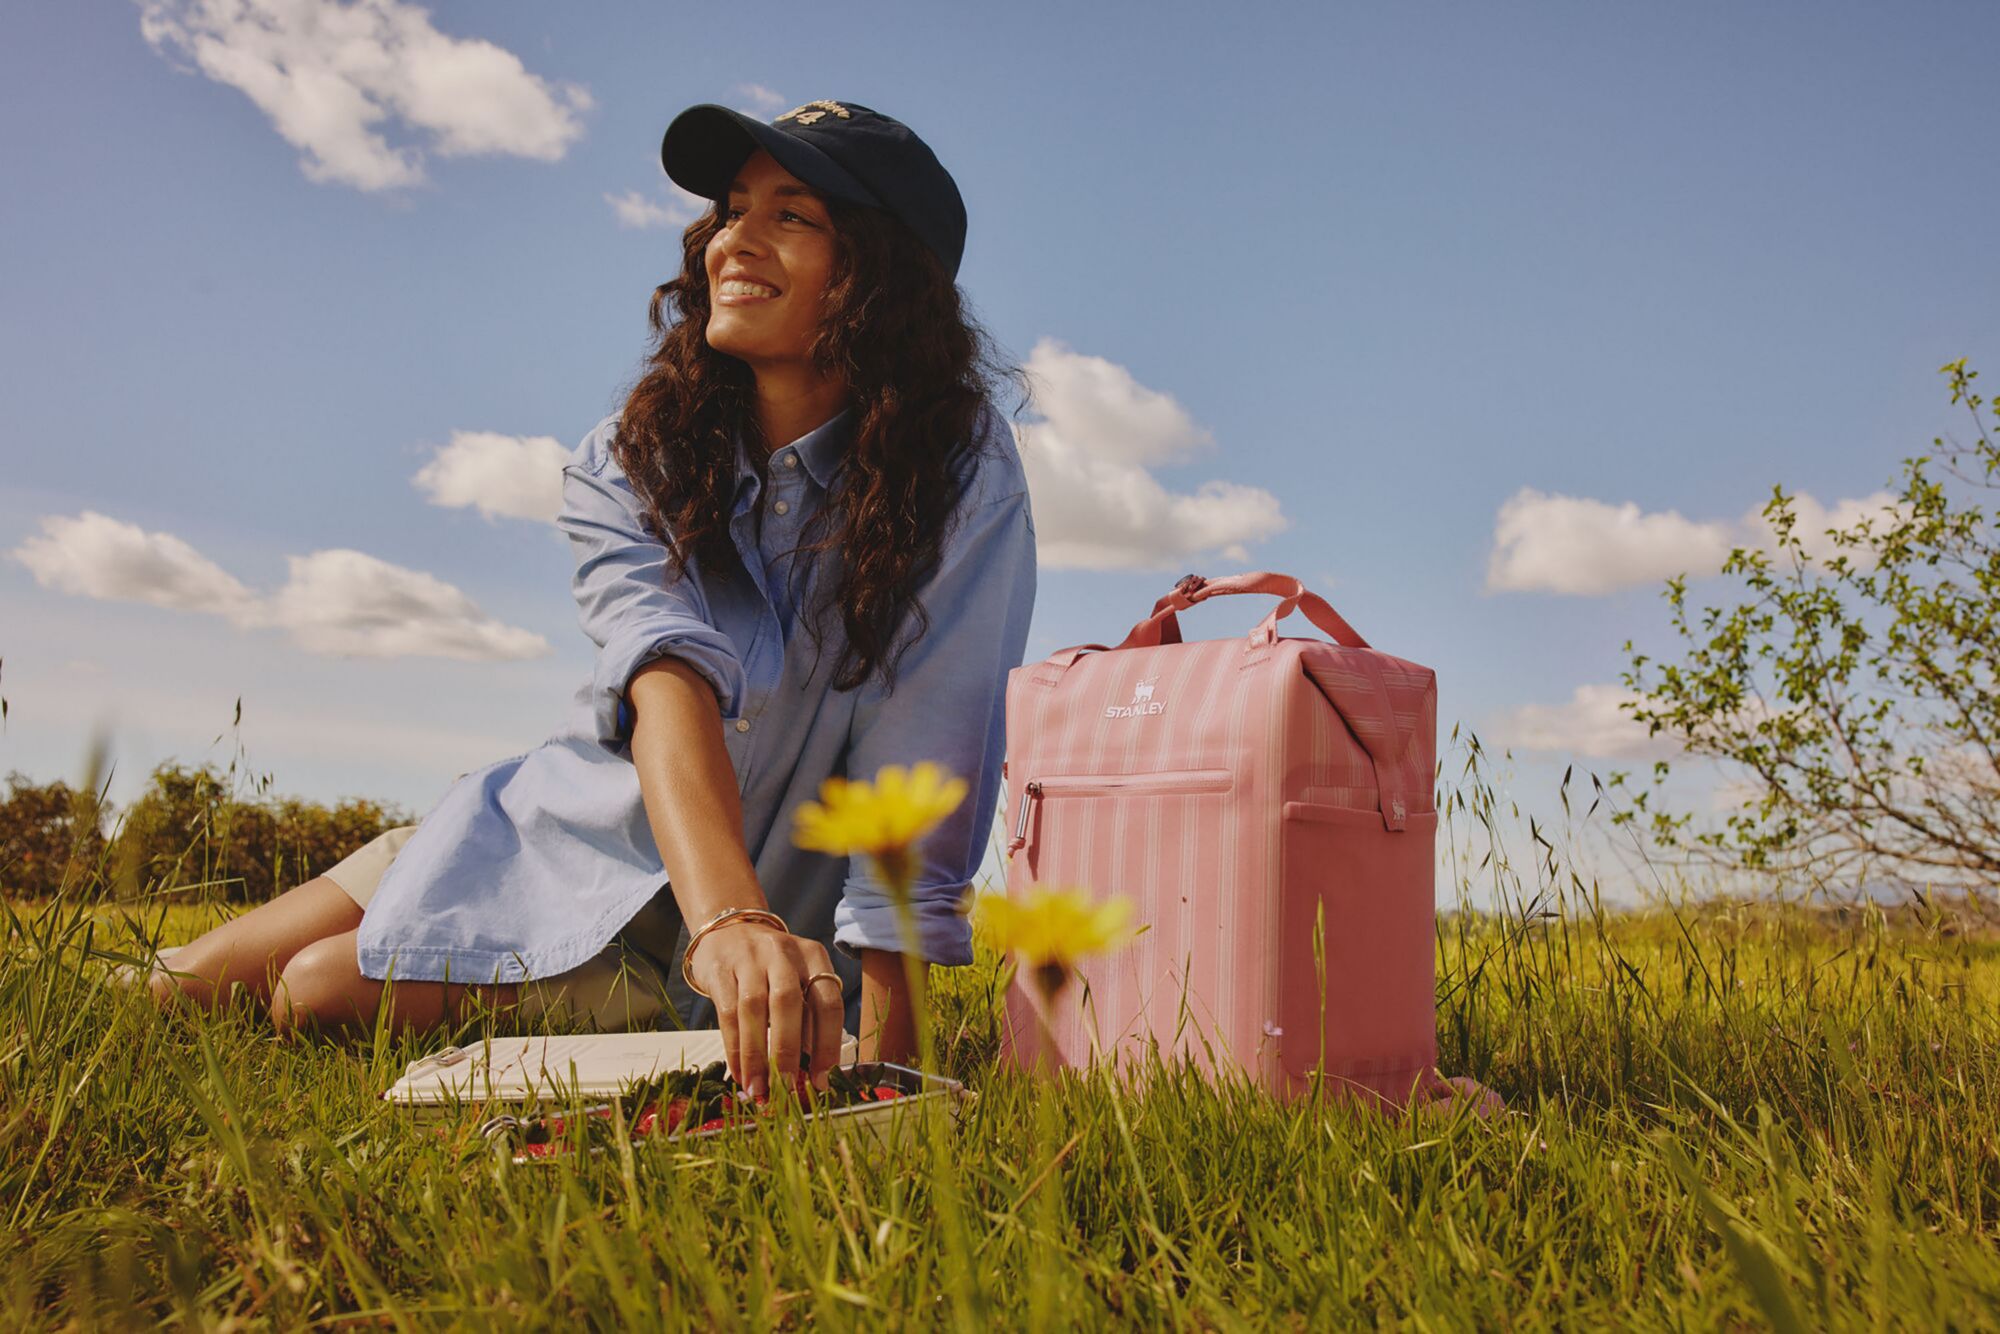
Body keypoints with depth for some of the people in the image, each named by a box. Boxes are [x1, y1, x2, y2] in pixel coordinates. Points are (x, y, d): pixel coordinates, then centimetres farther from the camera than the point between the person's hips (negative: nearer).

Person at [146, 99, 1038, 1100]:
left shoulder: (958, 467, -20)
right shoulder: (632, 460, -10)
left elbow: (916, 765, -23)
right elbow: (670, 679, -31)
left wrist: (882, 1053, -28)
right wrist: (730, 919, -50)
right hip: (576, 821, 4)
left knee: (315, 999, -14)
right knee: (175, 991, 3)